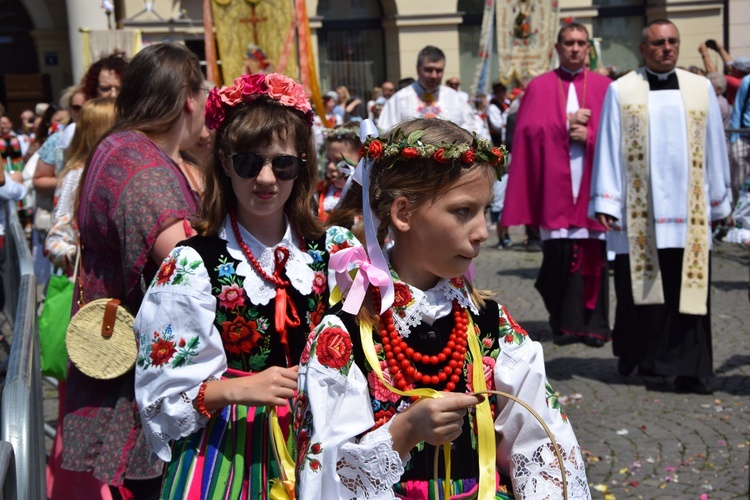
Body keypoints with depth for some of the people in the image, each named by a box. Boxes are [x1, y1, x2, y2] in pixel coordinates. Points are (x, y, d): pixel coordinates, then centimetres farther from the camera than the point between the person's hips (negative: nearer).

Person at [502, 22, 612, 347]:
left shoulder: (603, 86, 10)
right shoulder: (539, 87, 9)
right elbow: (528, 130, -1)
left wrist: (589, 135, -12)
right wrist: (566, 123, -10)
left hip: (593, 183, 1)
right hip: (555, 184, -1)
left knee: (593, 254, -2)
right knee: (559, 254, -3)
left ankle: (594, 324, 6)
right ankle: (563, 321, 10)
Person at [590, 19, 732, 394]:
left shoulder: (701, 88, 11)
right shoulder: (621, 91, 5)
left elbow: (714, 148, 13)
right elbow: (608, 149, 2)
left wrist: (719, 200, 13)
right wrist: (606, 202, -3)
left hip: (688, 210, 1)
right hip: (638, 210, -1)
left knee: (688, 289, -2)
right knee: (638, 285, 6)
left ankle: (689, 370, 1)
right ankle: (635, 355, 24)